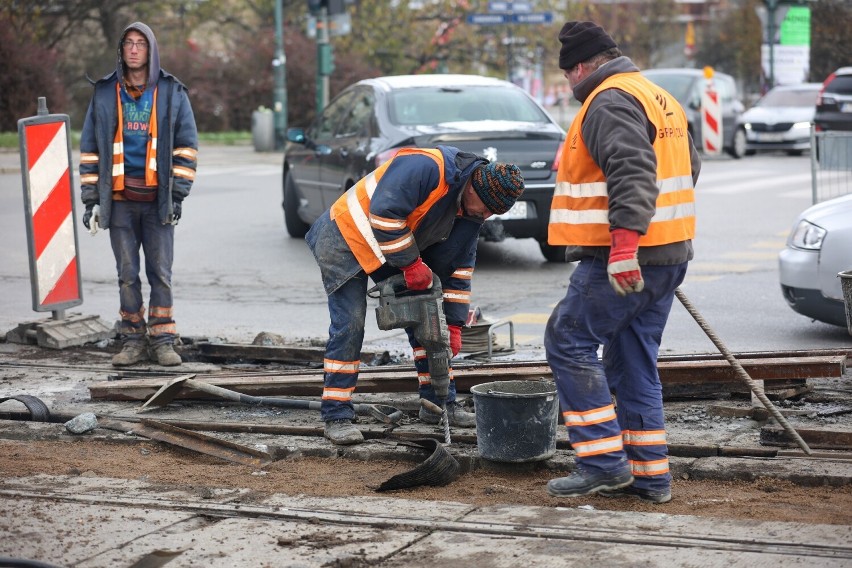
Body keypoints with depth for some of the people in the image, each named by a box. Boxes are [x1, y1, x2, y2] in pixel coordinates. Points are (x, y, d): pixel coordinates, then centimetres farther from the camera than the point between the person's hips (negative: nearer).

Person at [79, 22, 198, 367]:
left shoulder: (171, 92, 4)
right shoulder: (105, 93, 8)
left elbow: (186, 146, 4)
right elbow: (90, 148, 10)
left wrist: (177, 195, -4)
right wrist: (90, 198, 4)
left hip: (157, 199, -1)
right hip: (120, 199, 1)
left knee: (160, 273, 0)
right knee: (127, 274, 5)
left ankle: (163, 341, 7)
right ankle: (133, 341, 11)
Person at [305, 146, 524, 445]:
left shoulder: (470, 211, -3)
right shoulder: (424, 167, -31)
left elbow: (458, 267, 4)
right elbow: (384, 214, -37)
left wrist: (454, 324, 1)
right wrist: (411, 263, -28)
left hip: (397, 250, 8)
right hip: (346, 238, -8)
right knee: (349, 325, -13)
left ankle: (439, 403, 15)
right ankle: (336, 417, -7)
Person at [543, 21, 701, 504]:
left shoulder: (609, 102, -13)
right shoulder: (660, 98, 19)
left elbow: (632, 172, -27)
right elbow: (689, 167, 27)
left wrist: (624, 242, -32)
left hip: (621, 262, -10)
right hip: (668, 256, 10)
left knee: (569, 342, -2)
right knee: (634, 362, 14)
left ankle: (604, 463, -4)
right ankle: (650, 475, 16)